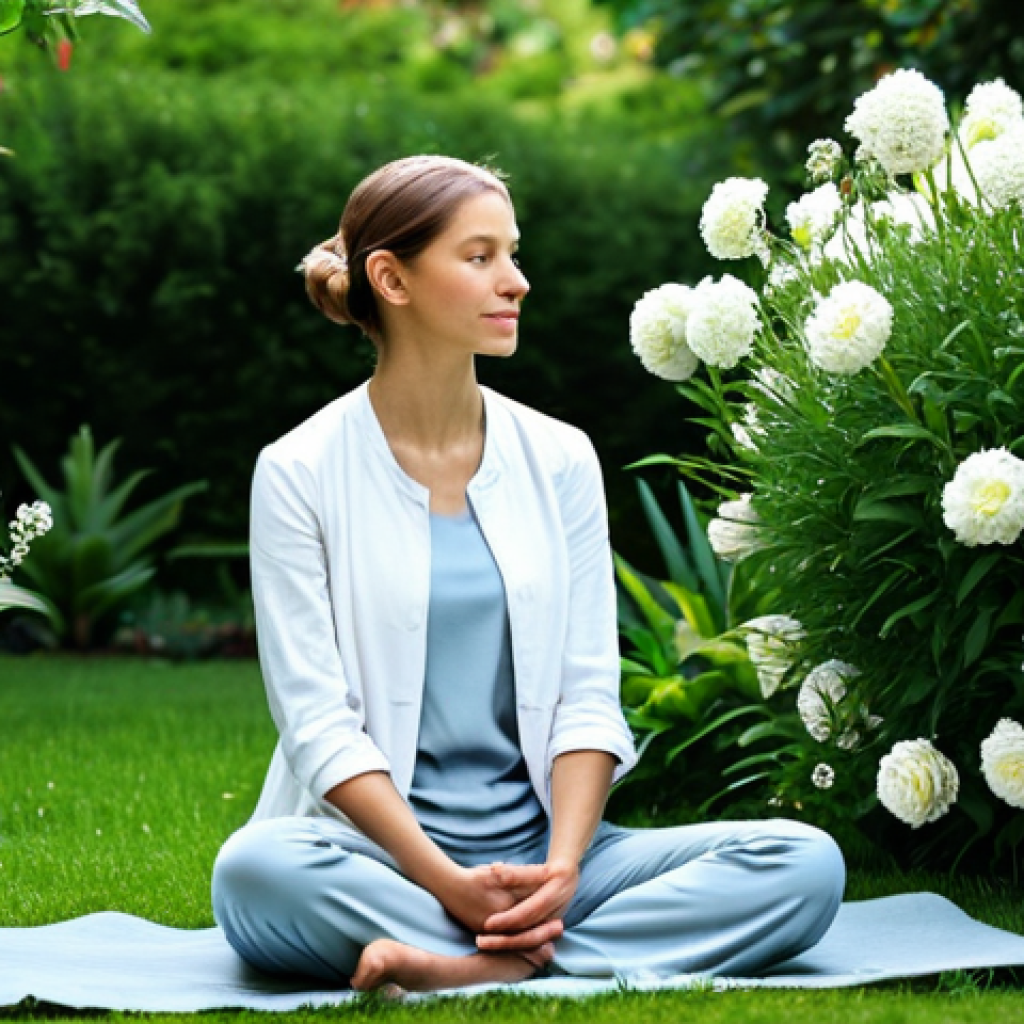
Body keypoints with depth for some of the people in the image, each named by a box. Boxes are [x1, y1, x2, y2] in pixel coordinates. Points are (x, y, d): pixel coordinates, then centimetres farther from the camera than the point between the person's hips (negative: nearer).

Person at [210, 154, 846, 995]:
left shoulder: (558, 459, 10)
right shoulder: (302, 472, -1)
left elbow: (589, 695, 4)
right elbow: (319, 724, -8)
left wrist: (560, 870, -15)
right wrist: (448, 884, -21)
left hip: (537, 848, 4)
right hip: (376, 850, -4)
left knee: (807, 864, -20)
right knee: (256, 871, -38)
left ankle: (476, 966, -29)